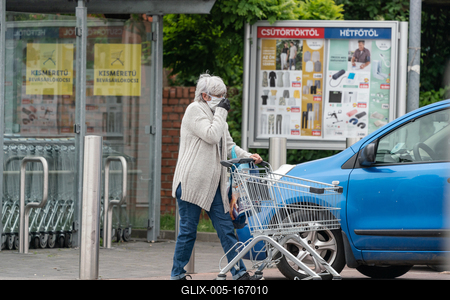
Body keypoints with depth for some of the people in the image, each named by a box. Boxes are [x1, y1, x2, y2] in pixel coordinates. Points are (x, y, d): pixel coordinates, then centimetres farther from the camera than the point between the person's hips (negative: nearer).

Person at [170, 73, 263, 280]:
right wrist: (221, 111, -11)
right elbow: (211, 136, -19)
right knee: (188, 230, -2)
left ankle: (239, 273, 2)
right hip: (192, 182, -8)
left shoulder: (215, 115, 20)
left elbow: (228, 145, 22)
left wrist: (247, 156, 7)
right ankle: (177, 275, 8)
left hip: (213, 183, 8)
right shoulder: (194, 111, -6)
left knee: (226, 229, 3)